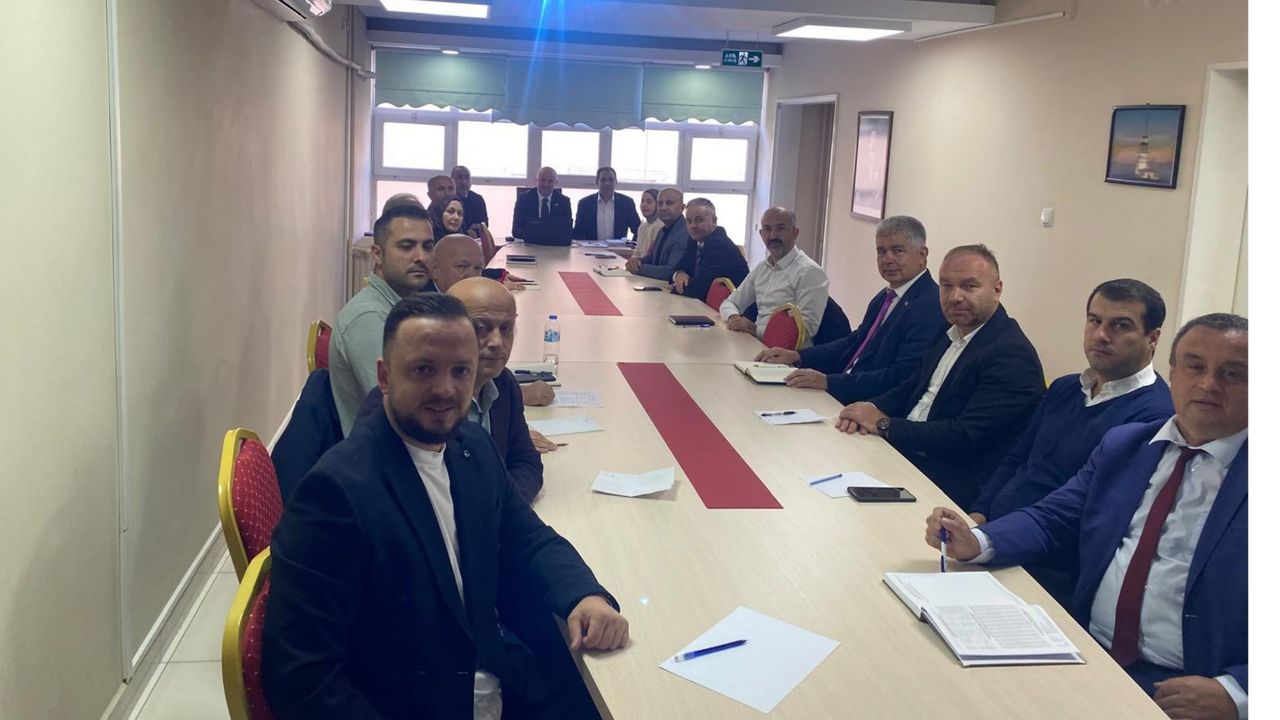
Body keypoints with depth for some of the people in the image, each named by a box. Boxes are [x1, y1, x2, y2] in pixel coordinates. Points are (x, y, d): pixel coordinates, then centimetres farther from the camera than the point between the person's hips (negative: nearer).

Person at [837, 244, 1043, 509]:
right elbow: (910, 388, 17)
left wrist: (883, 424, -17)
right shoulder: (951, 333, 12)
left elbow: (967, 436, -22)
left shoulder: (1013, 356, -16)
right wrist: (870, 409, -5)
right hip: (905, 454, 8)